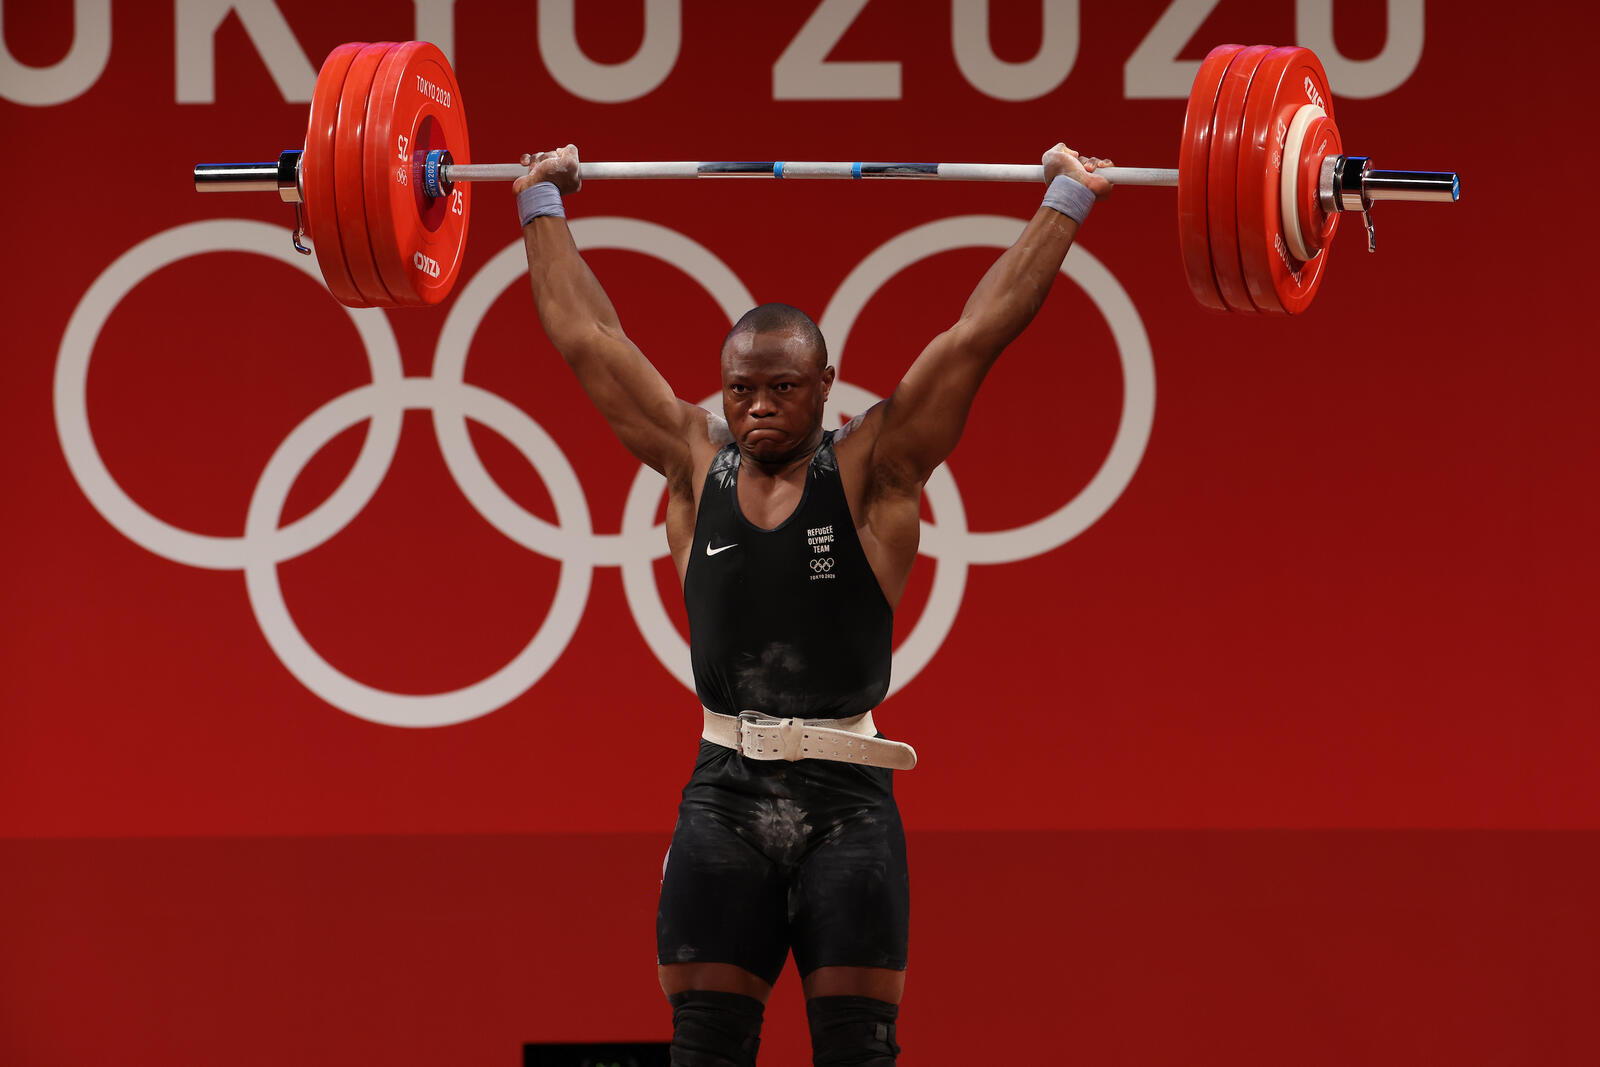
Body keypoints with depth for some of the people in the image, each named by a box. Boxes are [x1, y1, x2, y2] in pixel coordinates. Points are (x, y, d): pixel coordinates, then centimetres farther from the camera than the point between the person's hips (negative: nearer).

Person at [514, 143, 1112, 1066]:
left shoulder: (873, 470, 1)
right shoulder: (696, 465, 8)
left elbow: (981, 332, 0)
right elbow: (587, 336, 16)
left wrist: (1066, 202, 1)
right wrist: (542, 203, 23)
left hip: (845, 799, -2)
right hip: (725, 795, 2)